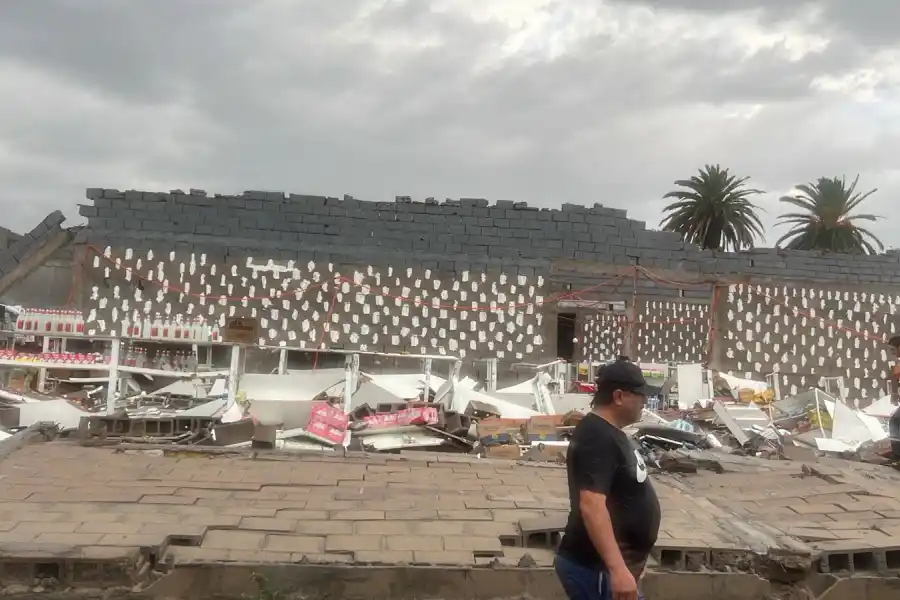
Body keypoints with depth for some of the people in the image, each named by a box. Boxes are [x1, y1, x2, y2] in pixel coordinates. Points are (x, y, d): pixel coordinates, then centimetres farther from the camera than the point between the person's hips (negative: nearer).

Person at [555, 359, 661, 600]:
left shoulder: (610, 433, 11)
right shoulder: (597, 439, -22)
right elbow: (591, 505, -32)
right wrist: (618, 569, -36)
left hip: (610, 563, 10)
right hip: (596, 567, -10)